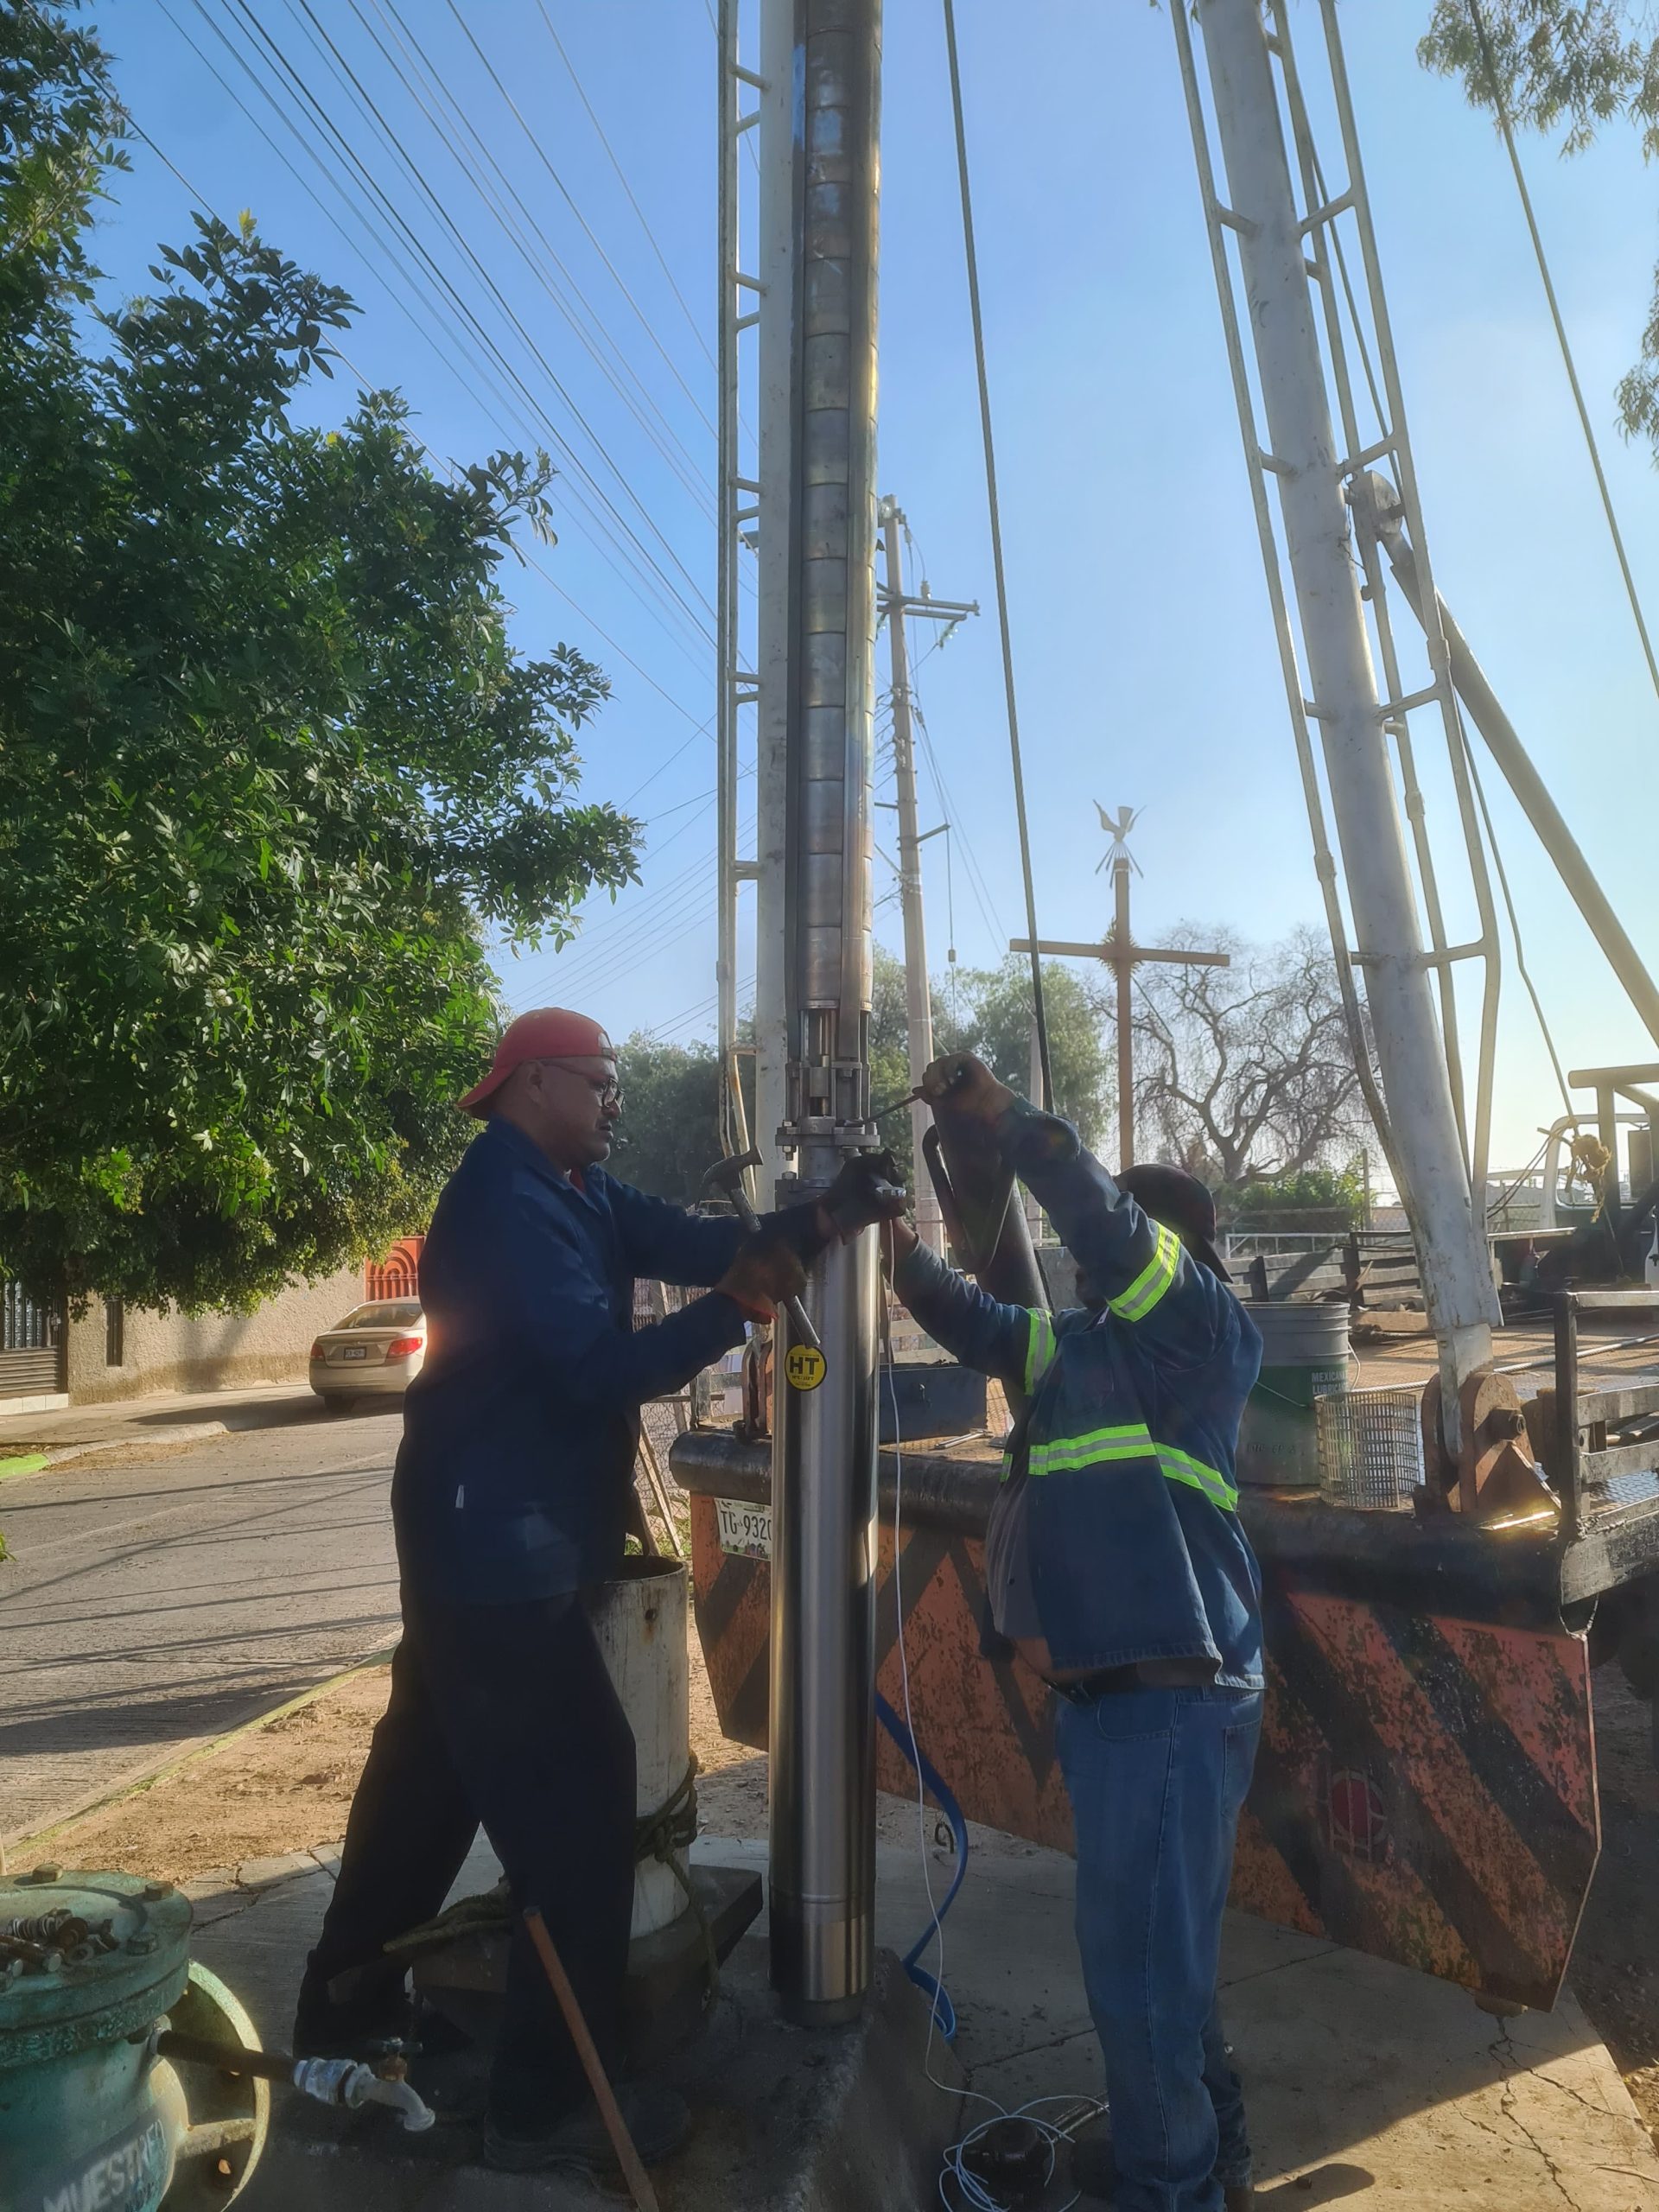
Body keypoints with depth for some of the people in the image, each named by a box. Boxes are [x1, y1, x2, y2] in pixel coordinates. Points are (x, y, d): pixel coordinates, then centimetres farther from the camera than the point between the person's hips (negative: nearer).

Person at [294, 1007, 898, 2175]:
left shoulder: (573, 1190, 9)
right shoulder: (507, 1204, -20)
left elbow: (690, 1240, -4)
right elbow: (600, 1366, -27)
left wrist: (812, 1223, -17)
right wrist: (736, 1304, -30)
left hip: (484, 1538, 10)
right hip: (502, 1547, -10)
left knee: (434, 1768, 22)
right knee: (577, 1799, -1)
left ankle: (348, 2007, 41)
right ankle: (549, 2100, 15)